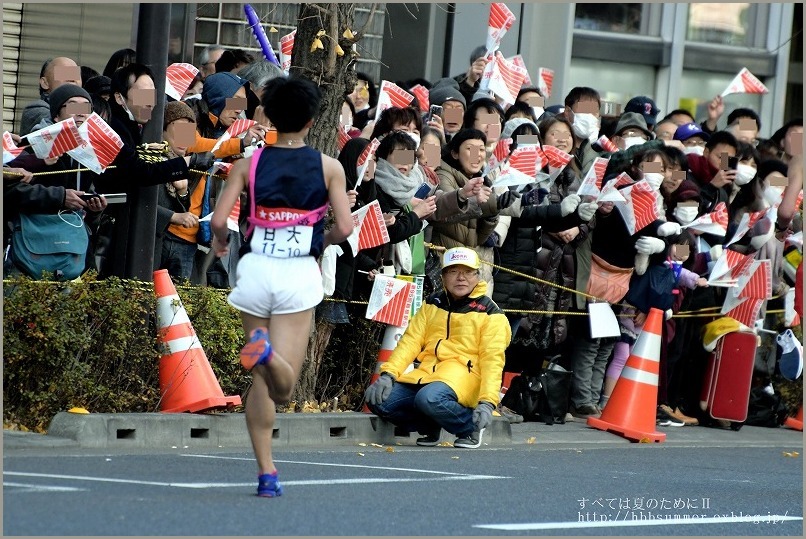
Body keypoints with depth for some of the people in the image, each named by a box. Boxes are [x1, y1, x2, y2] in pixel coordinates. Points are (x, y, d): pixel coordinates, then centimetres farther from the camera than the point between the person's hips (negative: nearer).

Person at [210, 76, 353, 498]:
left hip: (255, 268, 2)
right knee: (283, 388, -7)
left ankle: (266, 471, 8)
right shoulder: (328, 167, 2)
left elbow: (219, 220, -5)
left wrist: (220, 242, 17)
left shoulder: (249, 164, 3)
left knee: (261, 381, 12)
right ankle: (267, 353, -41)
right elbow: (344, 227, -6)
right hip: (300, 273, -2)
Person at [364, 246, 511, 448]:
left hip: (464, 374, -5)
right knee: (378, 399, -17)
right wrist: (388, 374, -8)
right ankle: (429, 428, 6)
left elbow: (492, 360, -6)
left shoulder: (489, 312, 3)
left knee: (429, 398, -37)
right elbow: (411, 341, 9)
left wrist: (487, 402, -20)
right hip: (427, 371, 6)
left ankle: (470, 427, -9)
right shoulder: (432, 305, 18)